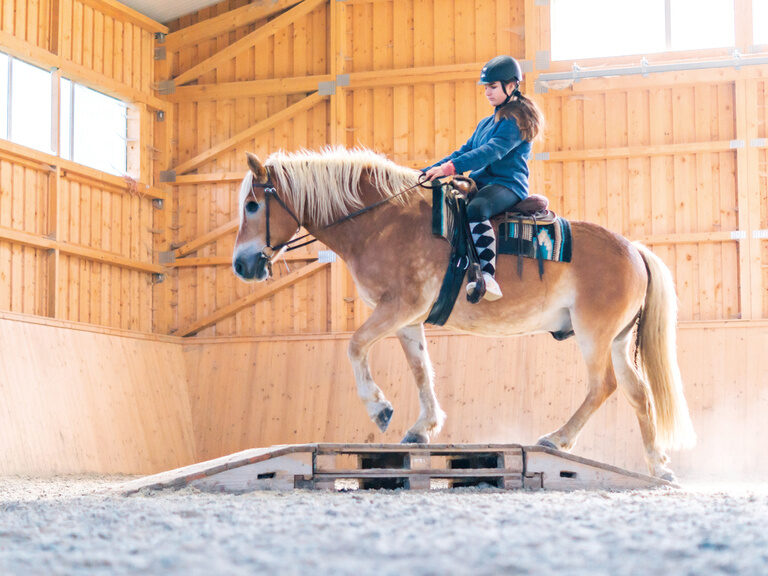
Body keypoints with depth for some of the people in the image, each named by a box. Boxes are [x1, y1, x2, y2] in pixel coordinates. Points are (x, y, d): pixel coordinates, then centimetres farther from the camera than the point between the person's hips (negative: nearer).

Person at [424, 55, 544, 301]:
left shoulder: (517, 120, -6)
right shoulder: (486, 123, 23)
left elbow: (492, 152, -21)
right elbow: (464, 152, 24)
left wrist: (450, 168, -31)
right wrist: (428, 171, 9)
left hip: (508, 184, -10)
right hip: (481, 183, 10)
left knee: (475, 209, -40)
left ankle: (488, 277, -47)